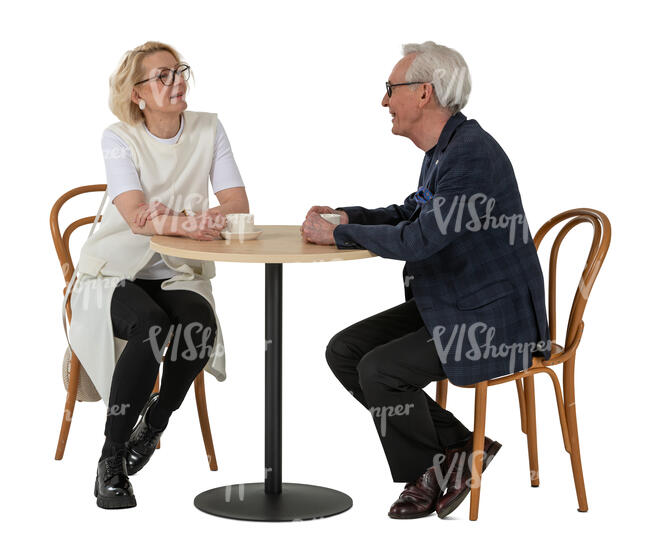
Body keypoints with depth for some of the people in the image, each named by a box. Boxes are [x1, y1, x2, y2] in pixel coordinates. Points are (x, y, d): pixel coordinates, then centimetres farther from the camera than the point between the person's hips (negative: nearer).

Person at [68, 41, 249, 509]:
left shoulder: (208, 129, 1)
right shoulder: (119, 138, -7)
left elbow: (238, 206, -9)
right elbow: (136, 217, -22)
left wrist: (173, 219, -26)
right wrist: (189, 224, -40)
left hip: (179, 275, 3)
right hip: (116, 275, -3)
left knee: (199, 324, -30)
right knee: (152, 325, -33)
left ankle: (153, 425, -3)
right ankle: (111, 460, -20)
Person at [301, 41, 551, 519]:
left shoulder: (473, 154, -23)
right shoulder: (444, 148, 9)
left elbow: (418, 240, -28)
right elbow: (413, 213, 24)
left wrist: (338, 234, -16)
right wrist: (346, 217, 8)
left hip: (491, 321, -10)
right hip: (444, 306, 10)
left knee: (379, 371, -22)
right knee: (344, 351, 2)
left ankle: (456, 452, 3)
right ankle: (454, 452, 7)